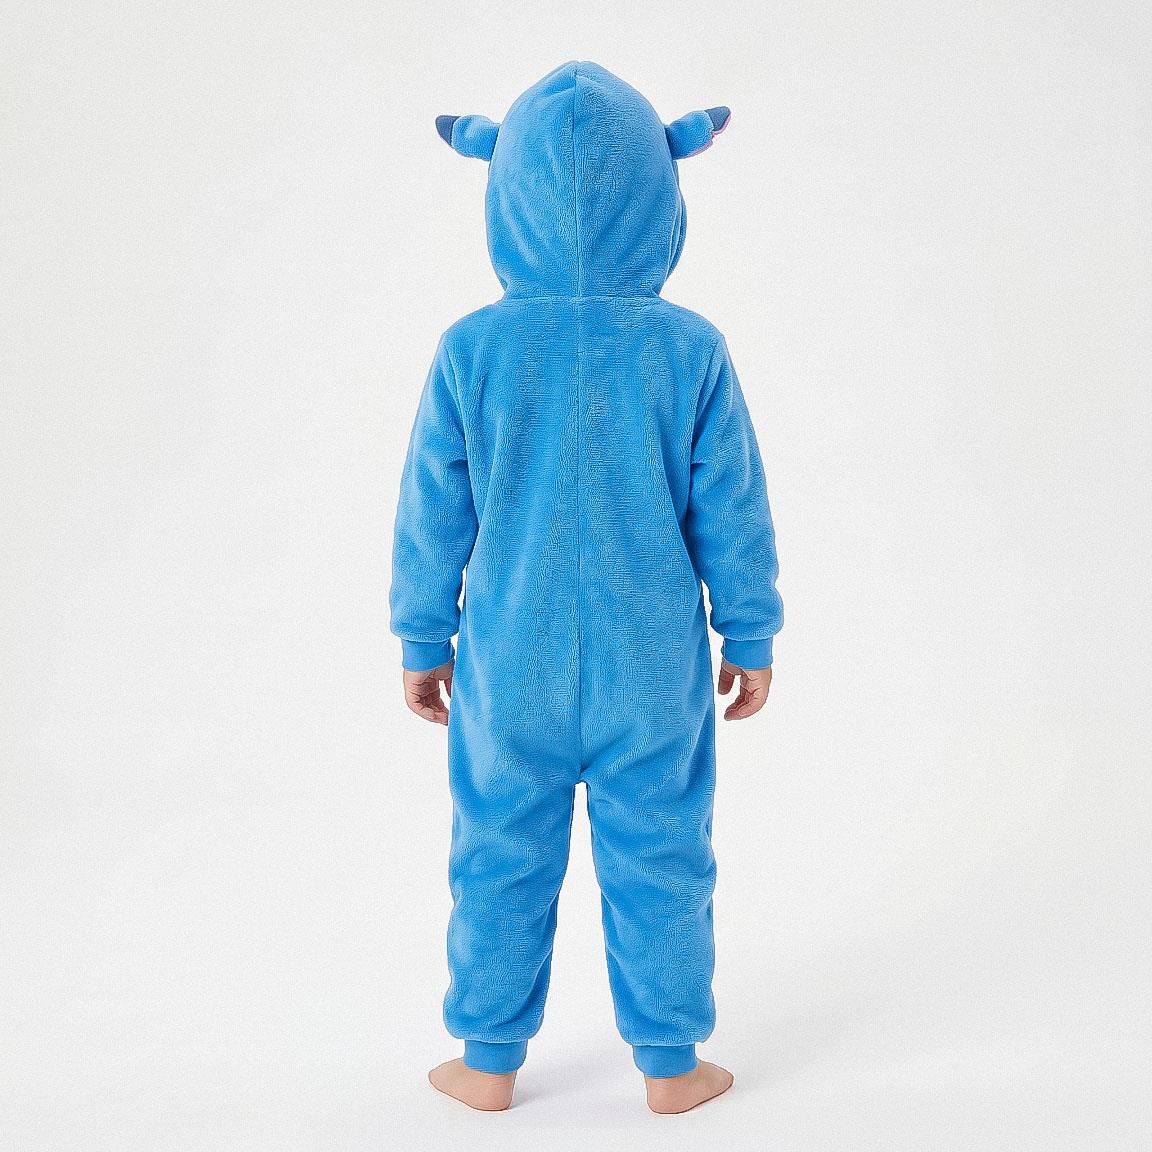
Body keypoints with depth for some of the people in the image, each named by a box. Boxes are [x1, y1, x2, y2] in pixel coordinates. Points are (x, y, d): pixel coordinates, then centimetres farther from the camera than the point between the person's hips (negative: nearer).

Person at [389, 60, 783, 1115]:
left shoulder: (471, 349, -9)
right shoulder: (690, 350, -10)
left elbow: (432, 514, -2)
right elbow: (733, 512, -3)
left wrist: (424, 639, 11)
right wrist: (750, 637, 10)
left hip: (508, 664, 1)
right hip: (651, 670, 0)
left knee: (501, 864, 14)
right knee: (657, 864, 13)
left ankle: (489, 1062, 29)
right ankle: (670, 1064, 27)